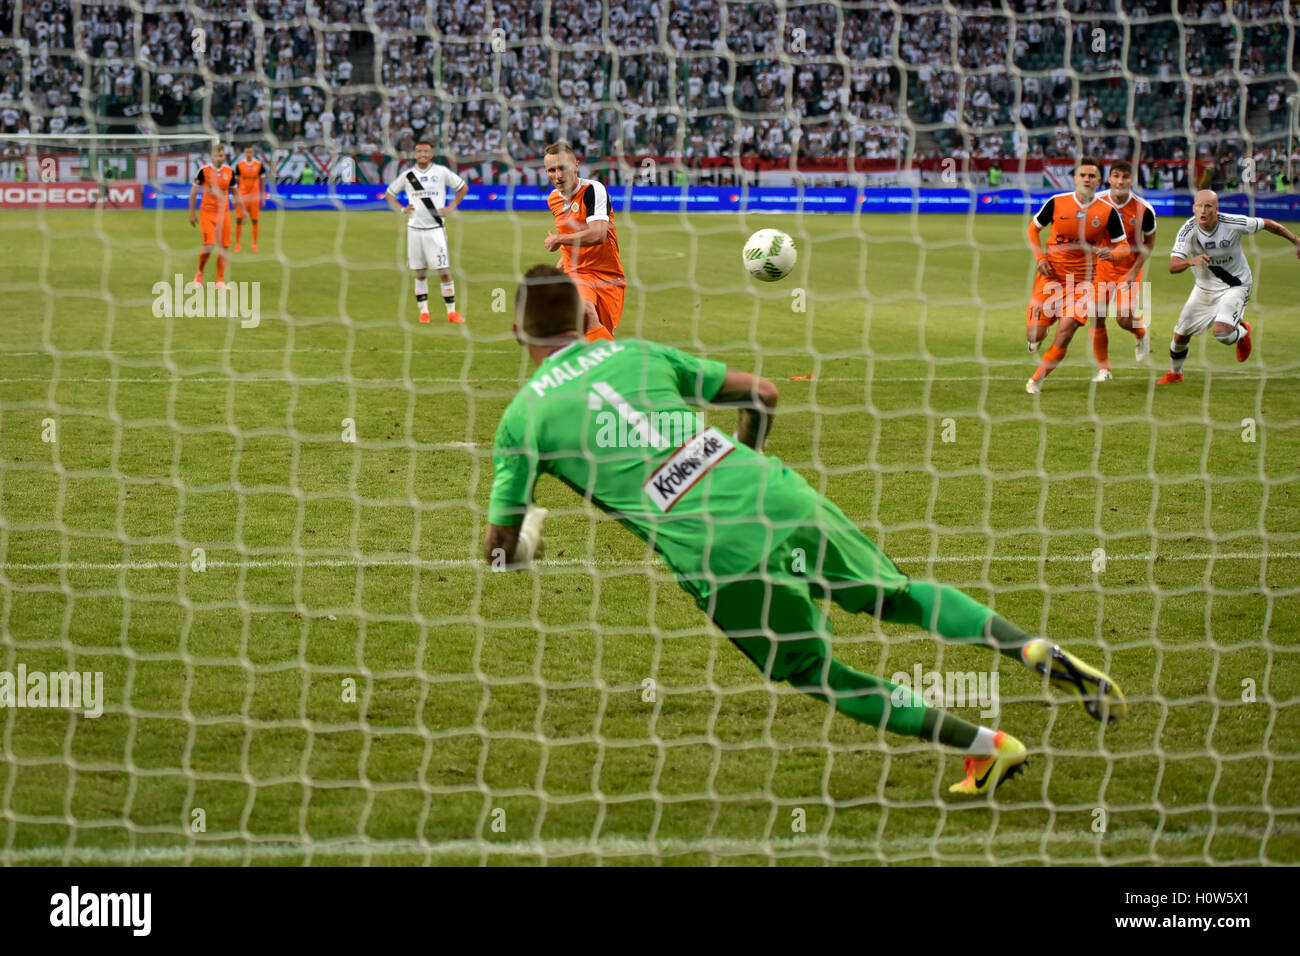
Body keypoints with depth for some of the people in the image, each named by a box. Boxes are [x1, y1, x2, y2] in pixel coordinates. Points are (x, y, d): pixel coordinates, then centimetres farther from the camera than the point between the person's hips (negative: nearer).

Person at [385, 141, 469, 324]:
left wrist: (451, 207, 3)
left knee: (444, 271, -8)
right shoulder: (407, 175, 6)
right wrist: (401, 210, 2)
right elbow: (389, 194, 17)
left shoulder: (441, 172, 2)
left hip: (435, 228, -2)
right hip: (415, 229, 2)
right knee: (420, 274, 6)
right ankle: (423, 311, 13)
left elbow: (463, 187, 13)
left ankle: (451, 311, -2)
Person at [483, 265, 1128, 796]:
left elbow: (500, 550, 10)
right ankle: (1040, 651, 3)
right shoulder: (636, 354, 18)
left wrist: (524, 544, 33)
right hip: (778, 495, 4)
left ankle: (986, 746, 10)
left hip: (720, 556, -4)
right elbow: (762, 395, 22)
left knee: (814, 674, 15)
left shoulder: (522, 417, 9)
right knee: (896, 595, 21)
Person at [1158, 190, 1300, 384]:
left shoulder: (1233, 224, -24)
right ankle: (1175, 373, 39)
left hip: (1235, 286, -3)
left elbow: (1268, 224, -6)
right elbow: (1173, 266, -28)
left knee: (1222, 333, -25)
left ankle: (1242, 332, 13)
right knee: (1180, 335, 8)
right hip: (1204, 287, 3)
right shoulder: (1188, 230, -20)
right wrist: (1191, 261, -51)